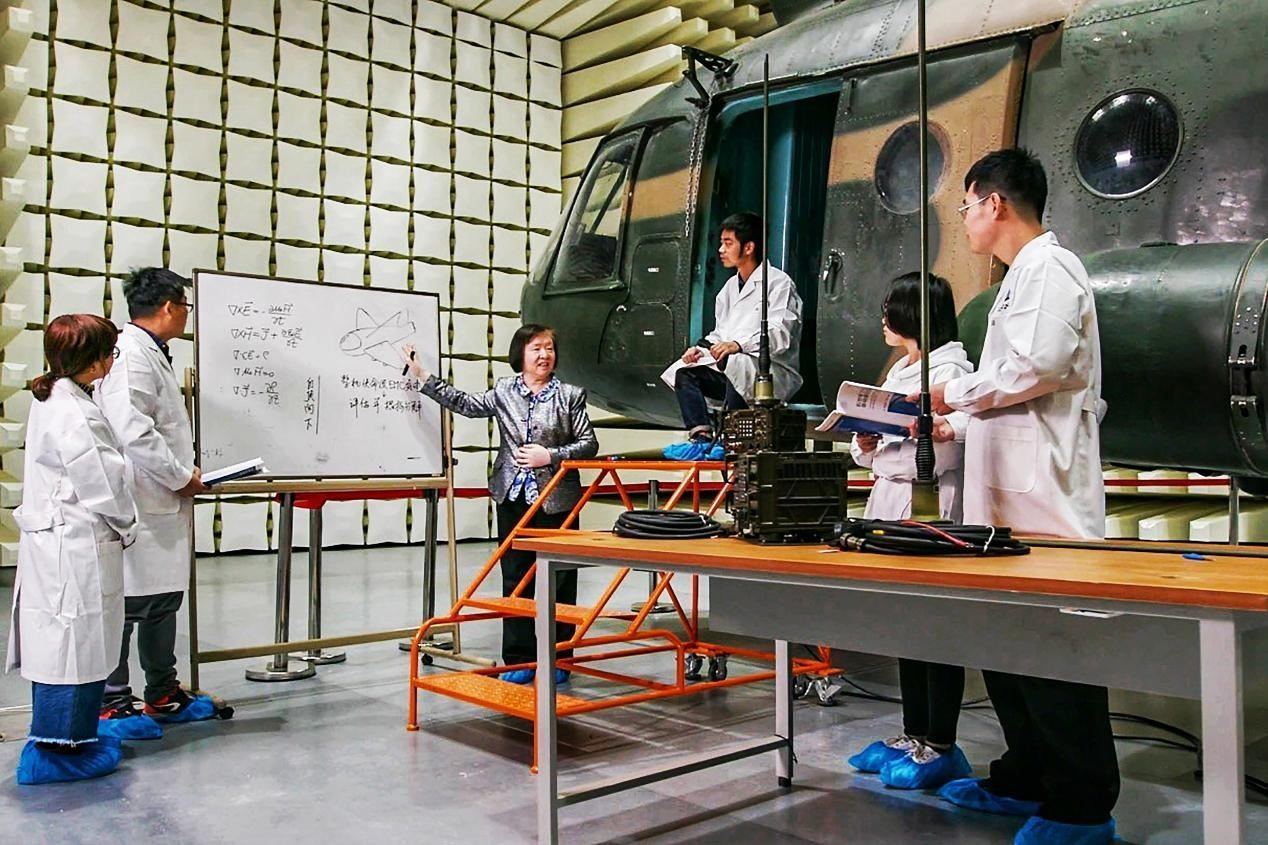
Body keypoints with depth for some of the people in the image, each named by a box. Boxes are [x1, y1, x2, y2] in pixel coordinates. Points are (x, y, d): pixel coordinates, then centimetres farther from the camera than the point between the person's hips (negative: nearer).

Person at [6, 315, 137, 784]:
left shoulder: (52, 403, 11)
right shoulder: (75, 416, -21)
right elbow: (102, 485, -19)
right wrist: (126, 527, -2)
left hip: (54, 544, 10)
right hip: (77, 548, -10)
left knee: (57, 641, 16)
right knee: (74, 641, -1)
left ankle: (73, 736, 28)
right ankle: (57, 748, 9)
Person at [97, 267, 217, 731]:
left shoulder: (153, 354, 16)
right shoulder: (131, 354, -16)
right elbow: (132, 430, -25)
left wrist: (185, 473, 12)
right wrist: (181, 476, -15)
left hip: (163, 506, 11)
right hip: (138, 506, -11)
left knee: (164, 599, 17)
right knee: (128, 603, -1)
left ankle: (163, 694, 29)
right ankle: (112, 705, 10)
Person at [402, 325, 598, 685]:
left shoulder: (570, 395, -1)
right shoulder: (504, 391, 8)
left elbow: (589, 444, -1)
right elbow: (465, 403, 4)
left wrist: (550, 456, -13)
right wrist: (421, 375, 1)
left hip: (556, 501, -2)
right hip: (513, 499, 3)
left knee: (558, 581, 2)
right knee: (515, 579, 7)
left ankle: (557, 660, 14)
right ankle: (519, 660, 16)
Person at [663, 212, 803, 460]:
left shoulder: (778, 282, -5)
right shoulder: (730, 287, 20)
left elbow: (781, 336, -18)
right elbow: (720, 334, 21)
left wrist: (738, 345, -32)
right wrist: (701, 349, -1)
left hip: (776, 374, -8)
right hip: (732, 374, 8)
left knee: (736, 364, -37)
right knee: (685, 373, -9)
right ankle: (701, 436, -22)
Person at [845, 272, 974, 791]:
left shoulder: (947, 370, -9)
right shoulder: (900, 371, 19)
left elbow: (942, 451, -19)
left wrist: (880, 445, -19)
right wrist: (865, 442, -1)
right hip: (892, 502, 9)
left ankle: (940, 747, 7)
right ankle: (913, 734, 24)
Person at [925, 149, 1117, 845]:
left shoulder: (1048, 267, -8)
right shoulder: (1023, 276, 23)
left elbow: (1037, 367, -22)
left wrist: (956, 393, -9)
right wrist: (959, 427, 17)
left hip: (1044, 496, -10)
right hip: (1012, 494, 10)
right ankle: (1027, 780, 26)